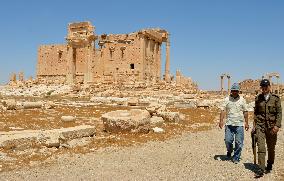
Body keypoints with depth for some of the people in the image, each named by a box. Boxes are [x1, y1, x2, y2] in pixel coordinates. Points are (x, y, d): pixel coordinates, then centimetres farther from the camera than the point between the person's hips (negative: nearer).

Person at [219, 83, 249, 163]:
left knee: (239, 142, 0)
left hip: (239, 124, 0)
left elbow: (245, 112, 9)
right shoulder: (227, 99, 5)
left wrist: (246, 123, 6)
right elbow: (223, 110, -1)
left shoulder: (242, 100, 7)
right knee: (228, 140, -3)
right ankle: (229, 151, 28)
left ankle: (236, 158, 14)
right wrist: (221, 120, -13)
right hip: (229, 124, 0)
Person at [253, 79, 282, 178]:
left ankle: (269, 166, 32)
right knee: (261, 147, -9)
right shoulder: (258, 98, 7)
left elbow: (279, 113, -3)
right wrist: (254, 125, 9)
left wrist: (277, 125, -13)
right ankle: (261, 169, -7)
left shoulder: (275, 98, 0)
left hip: (271, 126, -1)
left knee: (271, 148, 11)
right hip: (260, 126, 1)